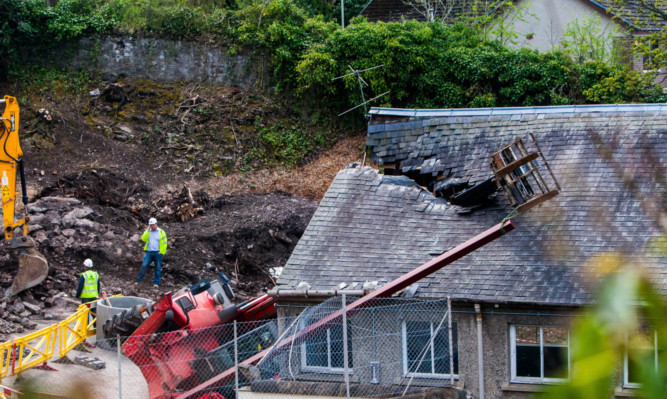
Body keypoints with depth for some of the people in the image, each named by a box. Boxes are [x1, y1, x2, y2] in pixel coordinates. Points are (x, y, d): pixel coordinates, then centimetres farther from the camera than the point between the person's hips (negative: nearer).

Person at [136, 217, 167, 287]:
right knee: (144, 266, -7)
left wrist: (162, 252, -6)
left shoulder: (161, 232, 3)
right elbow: (143, 239, -4)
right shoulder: (148, 231, 12)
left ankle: (156, 283, 7)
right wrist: (147, 230, -8)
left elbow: (164, 243, 3)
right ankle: (138, 281, -5)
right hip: (149, 252, 2)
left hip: (157, 253, -2)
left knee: (158, 268, 1)